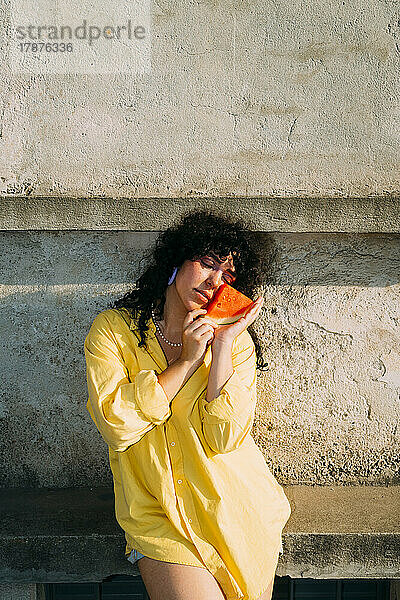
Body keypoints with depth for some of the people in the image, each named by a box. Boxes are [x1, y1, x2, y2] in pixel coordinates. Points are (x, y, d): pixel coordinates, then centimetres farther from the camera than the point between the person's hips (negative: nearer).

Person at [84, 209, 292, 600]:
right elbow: (117, 427, -15)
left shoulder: (237, 340, 0)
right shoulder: (113, 329, -3)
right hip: (156, 515, -2)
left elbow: (223, 440, -12)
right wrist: (187, 360, -14)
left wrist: (223, 344, -16)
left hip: (238, 509, 2)